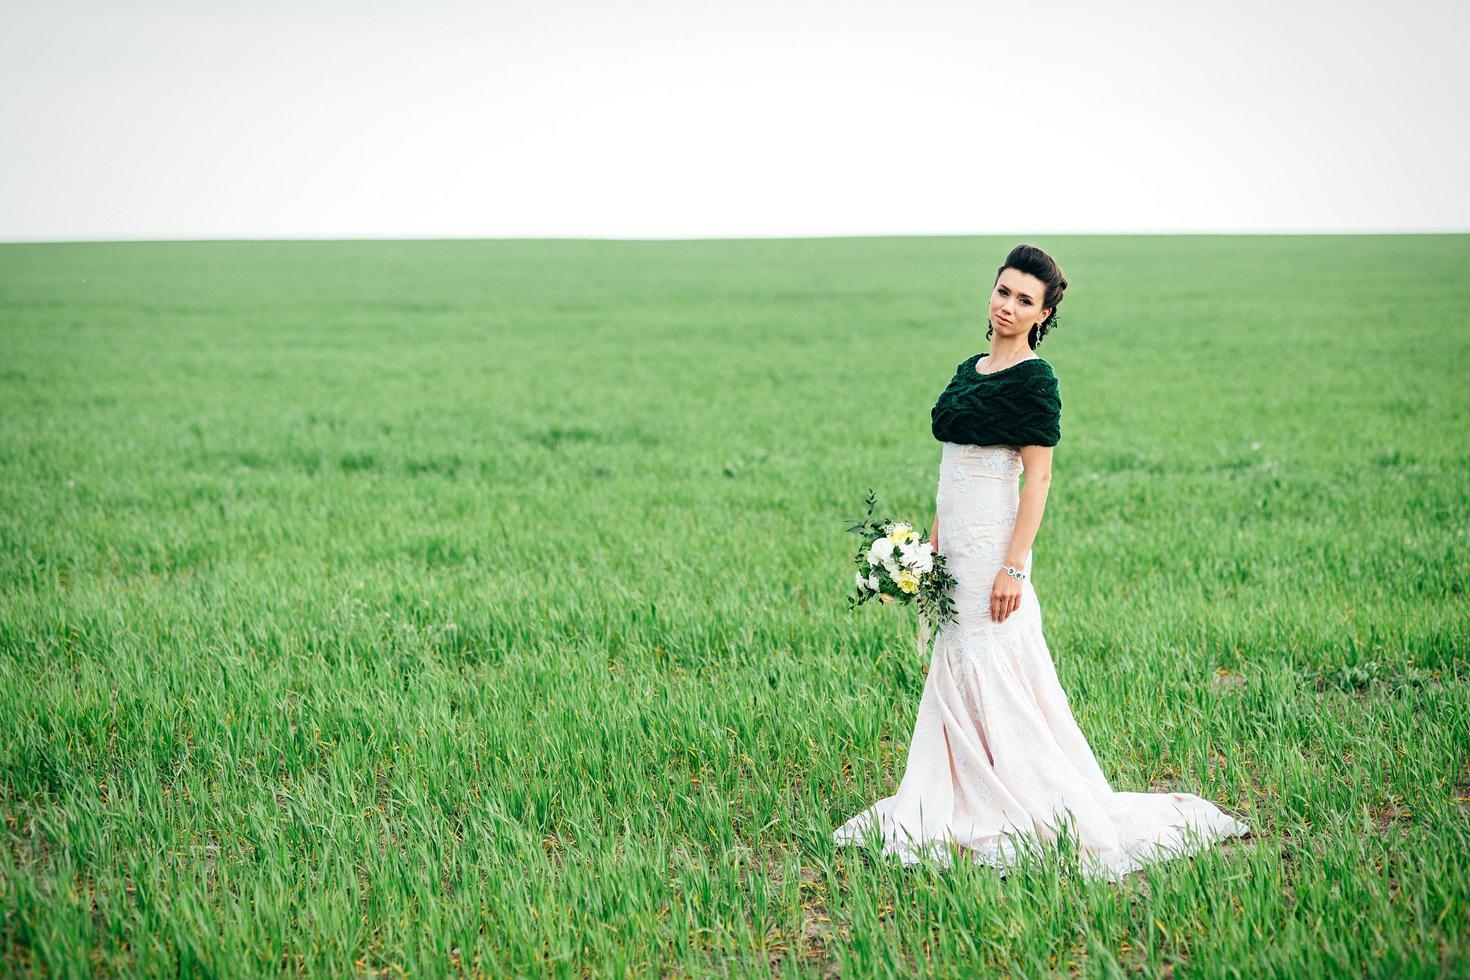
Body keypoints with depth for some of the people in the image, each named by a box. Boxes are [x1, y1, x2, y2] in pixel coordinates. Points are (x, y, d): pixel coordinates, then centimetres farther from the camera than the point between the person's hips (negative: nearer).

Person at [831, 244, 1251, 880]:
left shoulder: (1034, 379, -10)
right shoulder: (969, 370, 14)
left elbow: (1038, 477, -14)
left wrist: (1013, 566, -20)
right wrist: (932, 547, 16)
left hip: (993, 543, -8)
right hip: (957, 545, 8)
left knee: (995, 681, -5)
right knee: (954, 679, 11)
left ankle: (1058, 816, 4)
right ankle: (958, 809, 19)